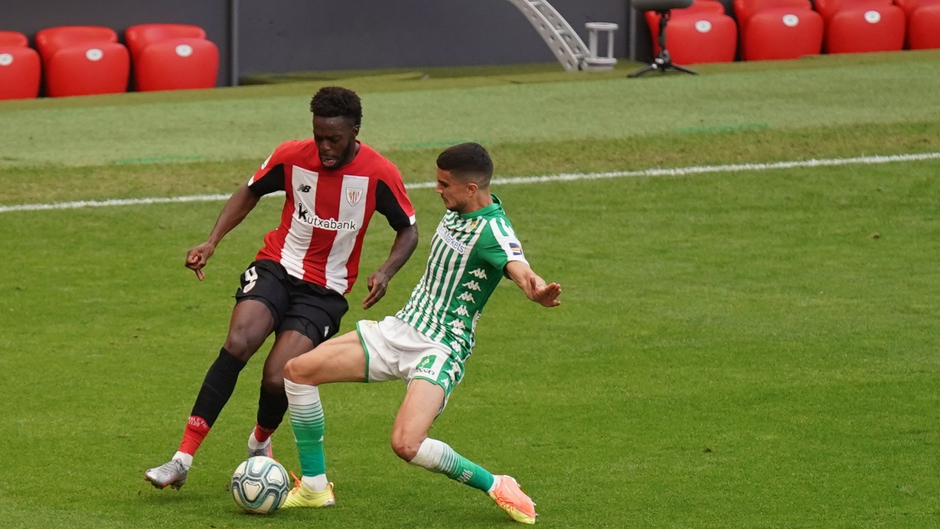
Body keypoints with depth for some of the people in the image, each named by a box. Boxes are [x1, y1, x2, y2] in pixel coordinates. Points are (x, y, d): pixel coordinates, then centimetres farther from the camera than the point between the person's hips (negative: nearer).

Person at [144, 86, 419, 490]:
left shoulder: (379, 174, -11)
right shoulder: (291, 156, -6)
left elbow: (408, 230, 2)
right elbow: (250, 193, 11)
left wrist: (385, 273, -16)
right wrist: (212, 241, -1)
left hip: (325, 290, -1)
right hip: (277, 267, 1)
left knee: (277, 379, -17)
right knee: (237, 345, -26)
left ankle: (260, 443, 21)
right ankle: (182, 460, -24)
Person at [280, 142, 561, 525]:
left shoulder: (492, 231, -21)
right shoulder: (458, 207, 4)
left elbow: (519, 268, -42)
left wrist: (538, 291, -63)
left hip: (441, 349, -9)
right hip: (398, 331, 9)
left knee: (406, 444, -29)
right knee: (298, 370, 1)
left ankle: (496, 487, -5)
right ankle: (314, 487, 12)